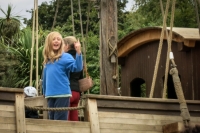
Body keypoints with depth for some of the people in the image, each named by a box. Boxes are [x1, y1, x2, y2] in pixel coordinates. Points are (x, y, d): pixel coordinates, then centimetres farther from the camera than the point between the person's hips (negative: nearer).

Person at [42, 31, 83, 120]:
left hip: (62, 94, -6)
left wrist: (78, 53, -29)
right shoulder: (47, 60, 13)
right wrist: (44, 92, 26)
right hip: (50, 95, 6)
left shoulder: (65, 57, -2)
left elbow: (77, 67, -17)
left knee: (60, 121, -8)